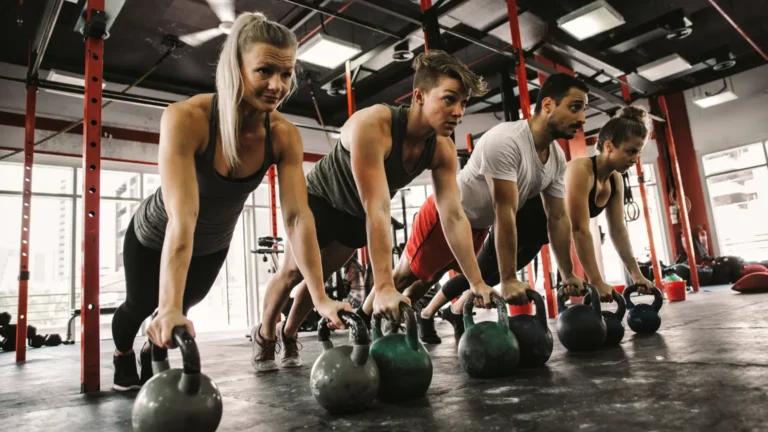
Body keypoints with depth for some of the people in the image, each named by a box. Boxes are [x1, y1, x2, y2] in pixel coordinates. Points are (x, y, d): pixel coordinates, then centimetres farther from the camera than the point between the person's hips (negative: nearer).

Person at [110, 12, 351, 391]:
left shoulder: (285, 136, -27)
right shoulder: (186, 118, -39)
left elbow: (297, 217, -30)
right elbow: (182, 217, -47)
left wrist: (320, 298, -34)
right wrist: (169, 309, -54)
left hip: (214, 244, 3)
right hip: (155, 236, -3)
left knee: (187, 303, 24)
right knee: (140, 306, 21)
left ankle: (153, 355, 58)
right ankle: (122, 357, 57)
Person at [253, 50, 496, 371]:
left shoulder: (443, 150, -22)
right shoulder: (372, 126, -42)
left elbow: (454, 217, -23)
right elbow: (377, 208, -48)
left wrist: (477, 282, -29)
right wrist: (384, 287, -51)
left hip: (356, 213, 5)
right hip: (320, 199, -5)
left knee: (319, 276, 13)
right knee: (293, 272, 4)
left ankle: (289, 335, 37)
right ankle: (265, 334, 31)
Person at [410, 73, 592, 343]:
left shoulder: (558, 158, -6)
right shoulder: (506, 141, -33)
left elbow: (558, 218, 0)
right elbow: (505, 213, -36)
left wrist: (568, 275, 0)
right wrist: (508, 280, -34)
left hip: (478, 224, 8)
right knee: (410, 279, 5)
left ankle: (427, 315, 30)